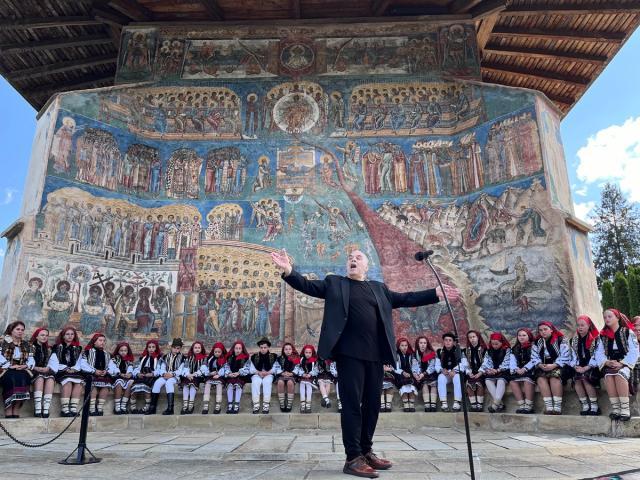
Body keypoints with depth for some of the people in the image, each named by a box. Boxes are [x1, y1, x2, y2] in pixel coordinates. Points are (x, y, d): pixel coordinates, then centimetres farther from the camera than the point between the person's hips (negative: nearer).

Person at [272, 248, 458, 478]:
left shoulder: (379, 288, 19)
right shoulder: (334, 283, 9)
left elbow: (405, 298, 18)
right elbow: (308, 286, 0)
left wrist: (436, 293, 11)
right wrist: (288, 270, -18)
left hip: (375, 354, 4)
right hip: (349, 352, -4)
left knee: (372, 403, 10)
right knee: (352, 403, -3)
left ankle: (366, 451, 24)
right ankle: (353, 458, 5)